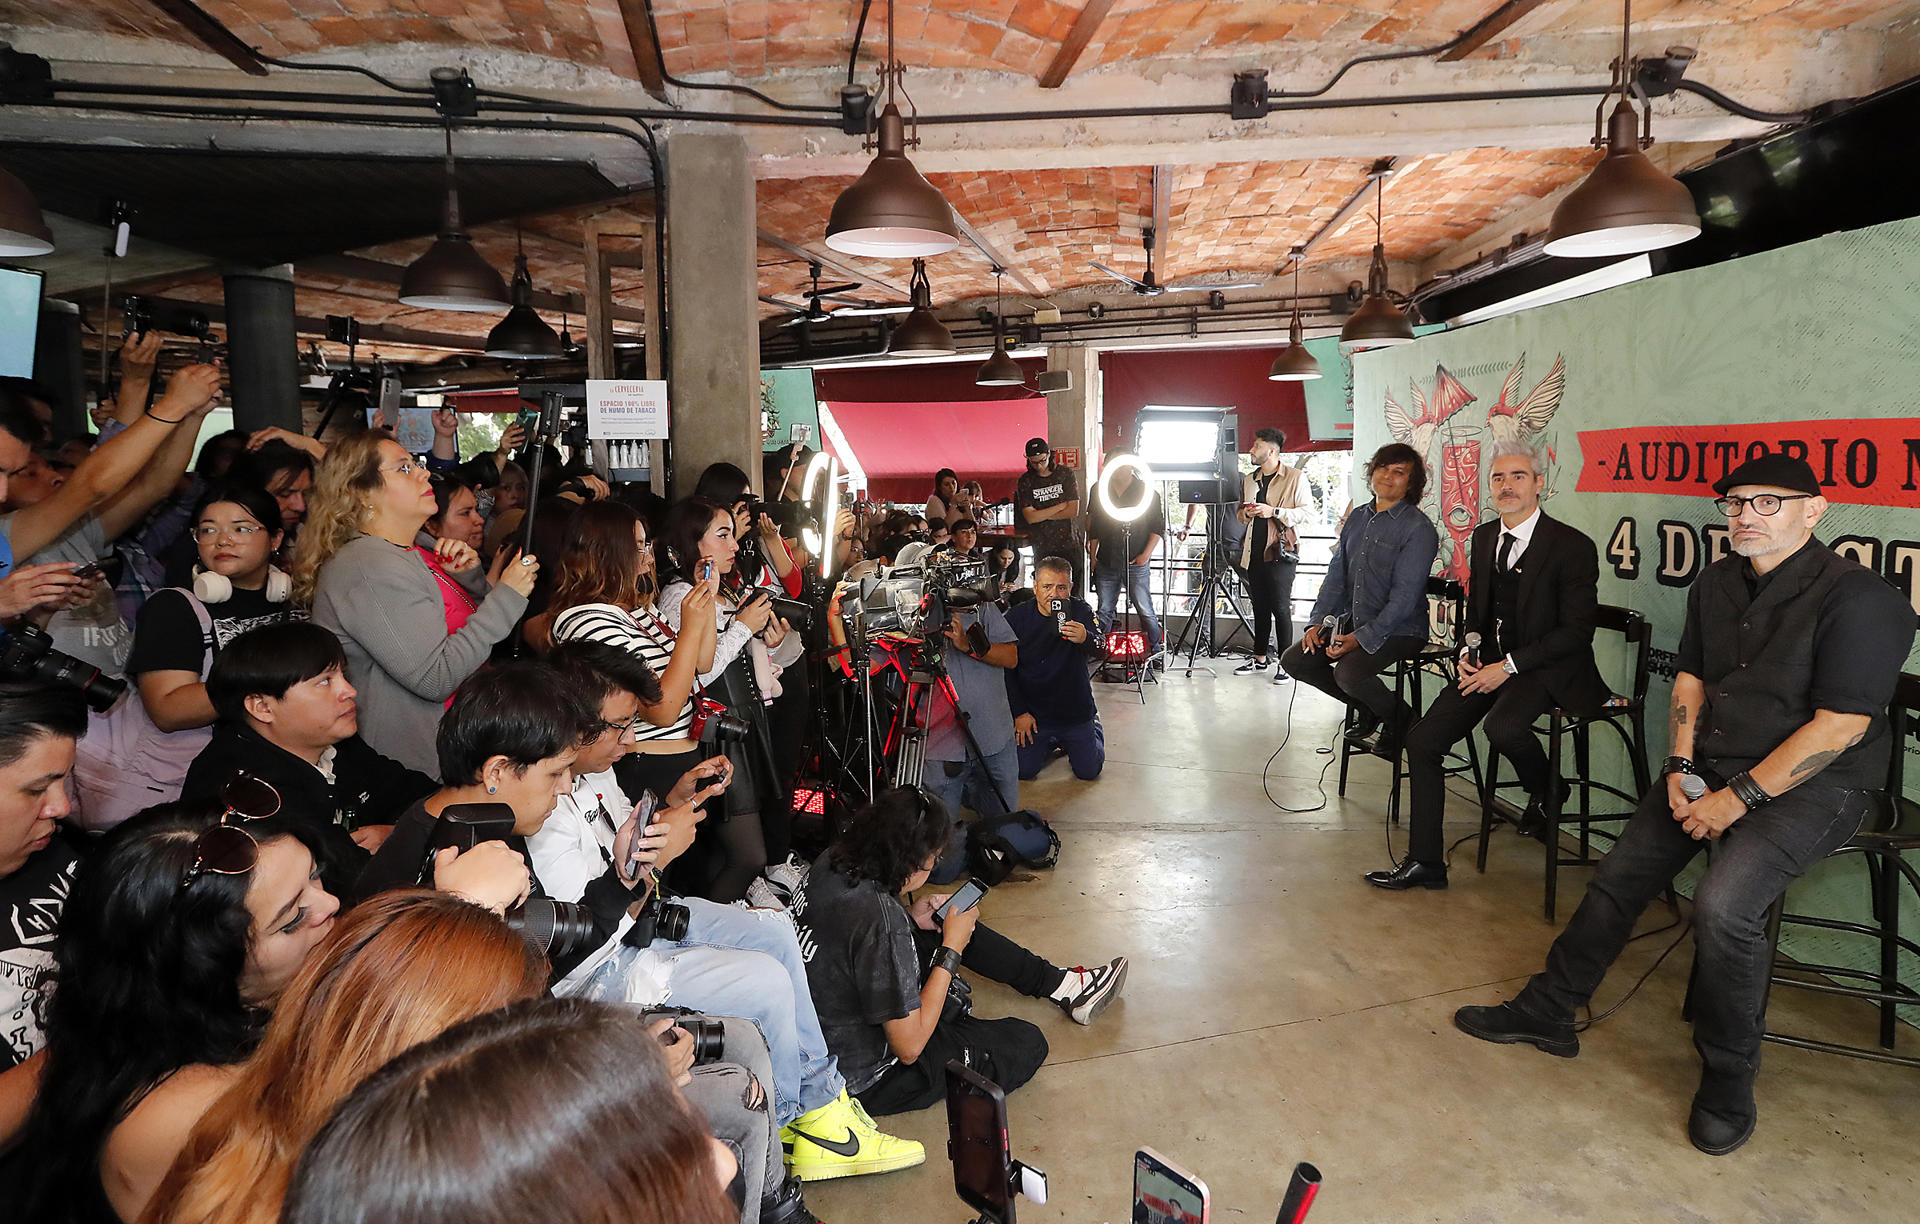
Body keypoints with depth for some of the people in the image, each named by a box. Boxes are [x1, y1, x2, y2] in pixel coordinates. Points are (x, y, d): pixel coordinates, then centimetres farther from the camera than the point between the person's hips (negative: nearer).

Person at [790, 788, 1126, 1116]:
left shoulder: (832, 863, -11)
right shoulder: (882, 921, -36)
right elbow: (909, 1047, -26)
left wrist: (908, 918, -2)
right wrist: (951, 949, -19)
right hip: (867, 1081, -8)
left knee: (965, 928, 16)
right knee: (1027, 1044, -2)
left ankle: (1059, 983, 27)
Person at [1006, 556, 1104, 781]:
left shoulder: (1080, 611, -10)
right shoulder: (1016, 618, -11)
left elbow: (1099, 649, -25)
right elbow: (1007, 670, -4)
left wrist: (1085, 638, -49)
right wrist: (1019, 712, -8)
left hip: (1076, 710, 0)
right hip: (1033, 713, 0)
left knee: (1088, 771, 1)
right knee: (1023, 770, -5)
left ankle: (1094, 729, 34)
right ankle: (1050, 744, 29)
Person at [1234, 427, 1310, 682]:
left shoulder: (1294, 477, -2)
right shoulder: (1249, 480, 17)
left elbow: (1305, 512, -7)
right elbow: (1241, 512, 25)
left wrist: (1274, 512, -17)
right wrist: (1246, 513, 2)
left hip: (1281, 550, -6)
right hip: (1255, 551, 6)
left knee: (1280, 607, -6)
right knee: (1260, 607, 11)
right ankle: (1259, 658, 20)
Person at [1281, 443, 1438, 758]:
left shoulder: (1418, 528, -13)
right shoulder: (1357, 517, 10)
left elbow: (1405, 596, -19)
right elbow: (1336, 575, 13)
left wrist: (1362, 638, -25)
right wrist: (1318, 621, -1)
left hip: (1399, 629, -8)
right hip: (1352, 620, 8)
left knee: (1348, 672, -31)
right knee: (1293, 660, -3)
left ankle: (1397, 718, 2)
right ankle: (1368, 707, 14)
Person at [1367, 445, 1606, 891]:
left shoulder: (1572, 546, -12)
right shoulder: (1483, 537, 9)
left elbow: (1576, 631, -15)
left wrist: (1508, 666, -19)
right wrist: (1469, 653, -1)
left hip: (1546, 669, -6)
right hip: (1489, 663, 7)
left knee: (1502, 725, -35)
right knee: (1422, 739, -6)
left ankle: (1547, 789, 2)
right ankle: (1425, 862, 5)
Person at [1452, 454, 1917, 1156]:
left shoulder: (1858, 599, -16)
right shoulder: (1716, 584, 8)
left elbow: (1841, 724, -21)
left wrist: (1738, 798, -21)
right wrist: (1682, 767, 0)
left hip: (1813, 783, -7)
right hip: (1712, 766, 7)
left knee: (1724, 903, -28)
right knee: (1620, 875, 2)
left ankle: (1727, 1083, -6)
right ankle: (1546, 1012, 18)